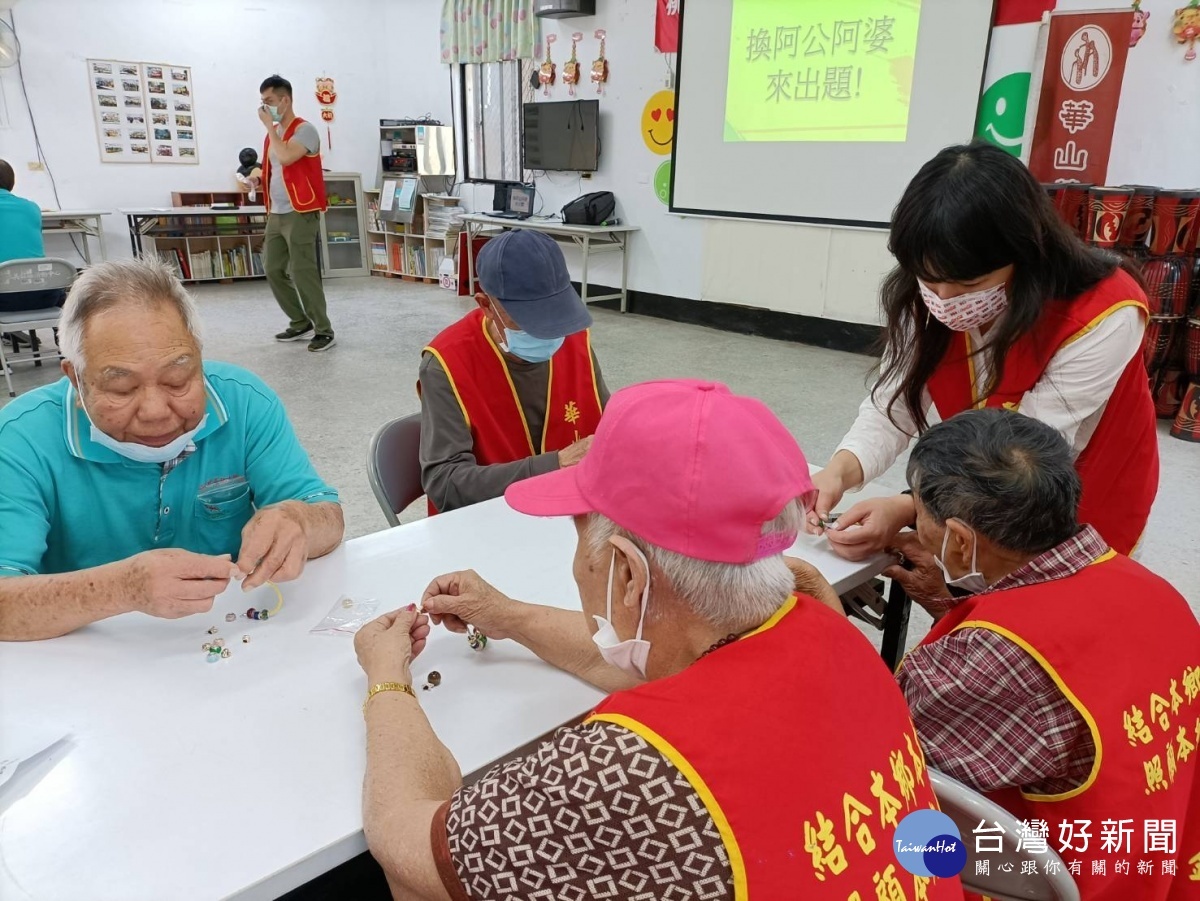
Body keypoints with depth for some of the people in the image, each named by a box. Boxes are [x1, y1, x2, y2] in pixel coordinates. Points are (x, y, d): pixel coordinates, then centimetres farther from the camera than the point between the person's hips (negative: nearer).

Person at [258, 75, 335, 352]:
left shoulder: (304, 130, -9)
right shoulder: (274, 133, 15)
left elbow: (286, 158, -25)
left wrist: (270, 126, -14)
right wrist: (257, 180, 10)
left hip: (299, 214, -8)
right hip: (276, 214, 8)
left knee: (303, 273, -9)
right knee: (273, 271, 8)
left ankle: (324, 330, -1)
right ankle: (300, 323, 18)